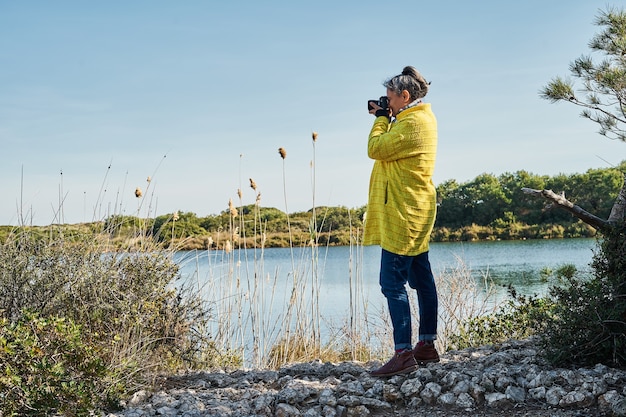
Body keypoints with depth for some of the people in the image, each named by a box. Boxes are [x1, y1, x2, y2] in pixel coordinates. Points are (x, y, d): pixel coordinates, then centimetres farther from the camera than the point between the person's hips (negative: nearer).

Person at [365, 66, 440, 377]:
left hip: (402, 215, -11)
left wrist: (382, 118, -3)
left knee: (392, 282, -12)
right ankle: (427, 345, 20)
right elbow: (392, 146, 20)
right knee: (421, 278, 13)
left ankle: (404, 353, -13)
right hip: (417, 213, 11)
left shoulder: (412, 123, -17)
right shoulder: (423, 118, 16)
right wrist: (384, 117, 10)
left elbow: (376, 149, -17)